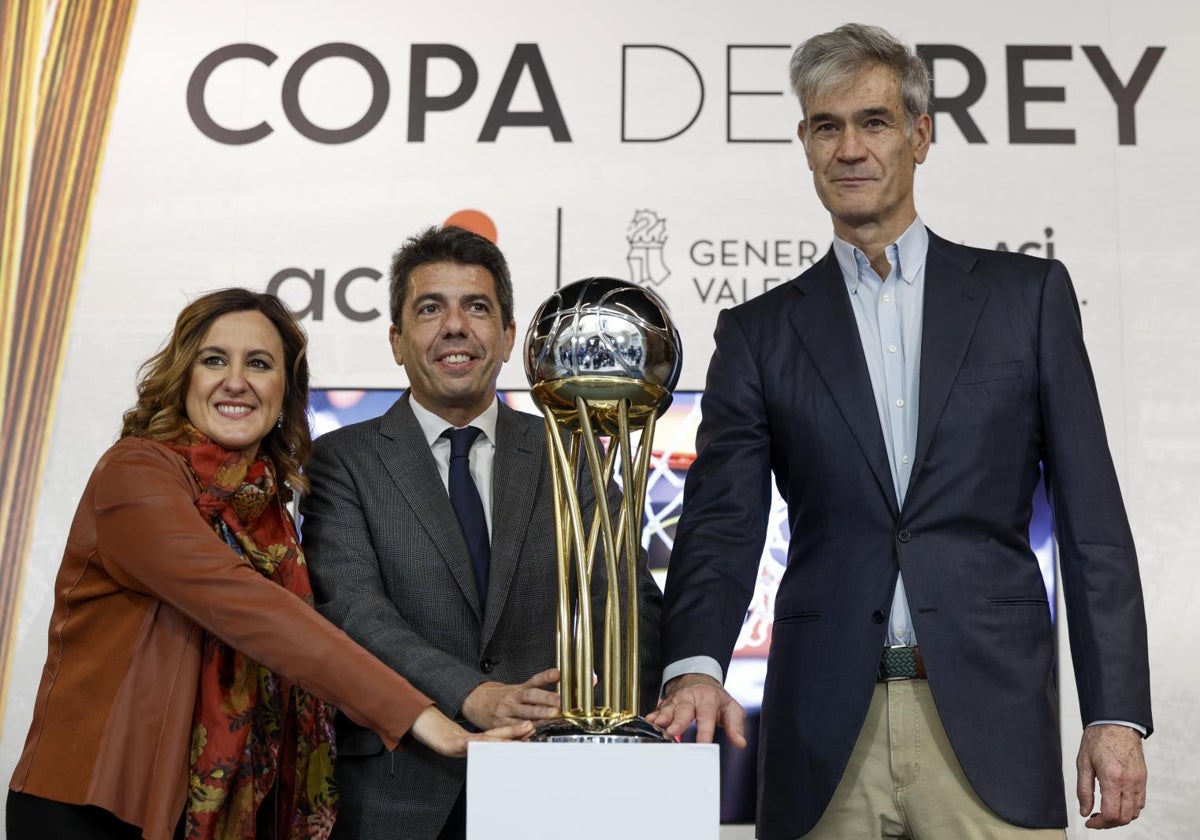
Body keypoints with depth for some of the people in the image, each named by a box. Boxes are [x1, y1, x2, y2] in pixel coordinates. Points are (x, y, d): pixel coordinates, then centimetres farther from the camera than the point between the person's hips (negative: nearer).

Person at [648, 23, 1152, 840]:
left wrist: (1117, 713, -2)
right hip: (826, 733, 1)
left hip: (989, 718, 0)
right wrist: (695, 666, -19)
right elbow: (721, 522, 0)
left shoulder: (1027, 294, 6)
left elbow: (1090, 518, 4)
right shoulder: (760, 331, 8)